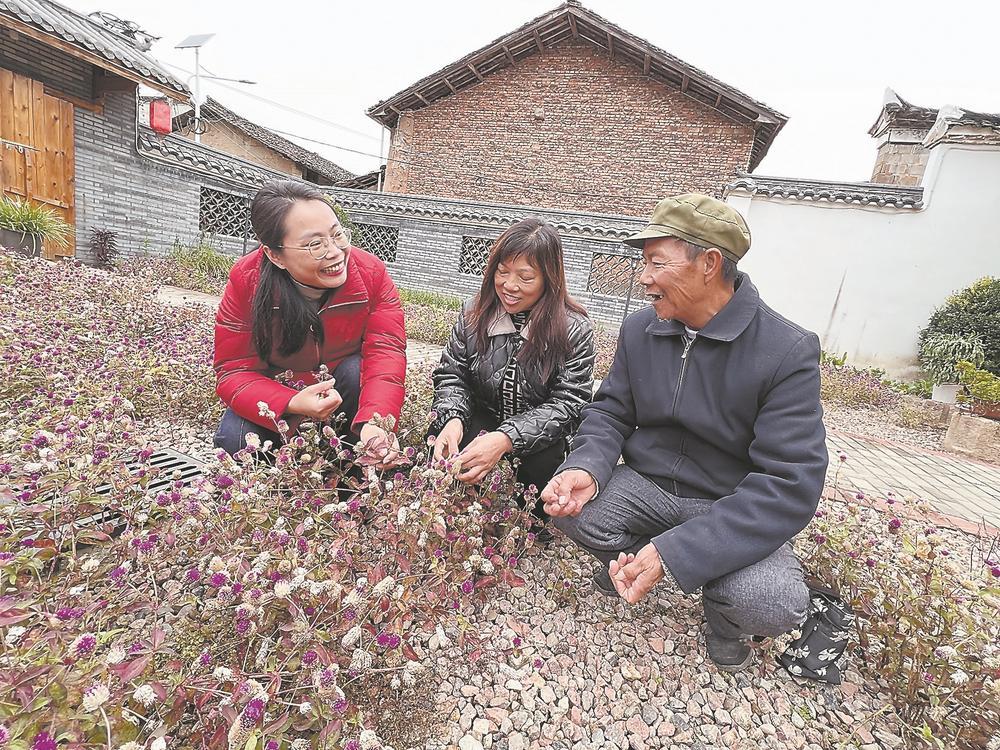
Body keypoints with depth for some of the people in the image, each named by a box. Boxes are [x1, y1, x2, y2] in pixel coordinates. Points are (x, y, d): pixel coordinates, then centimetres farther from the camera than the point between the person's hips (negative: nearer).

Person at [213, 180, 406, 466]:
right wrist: (291, 405, -43)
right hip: (277, 395, 1)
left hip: (347, 390, 0)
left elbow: (385, 351, -31)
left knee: (356, 369, -32)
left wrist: (374, 422, -51)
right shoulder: (246, 281, -22)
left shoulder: (371, 272, -23)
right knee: (234, 439, -23)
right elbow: (233, 370, -21)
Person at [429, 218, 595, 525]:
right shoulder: (474, 313, -3)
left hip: (538, 438, -2)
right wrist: (452, 418, -25)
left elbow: (568, 403, -18)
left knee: (540, 466, -33)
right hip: (480, 422, 2)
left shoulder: (574, 329, -13)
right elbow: (451, 375, -1)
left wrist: (507, 439, -33)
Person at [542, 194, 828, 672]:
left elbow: (789, 485, -24)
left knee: (773, 604, -29)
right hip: (646, 485, 3)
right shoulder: (639, 329, -5)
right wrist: (587, 469, -24)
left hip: (733, 508, -2)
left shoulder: (788, 353, -19)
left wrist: (675, 551, -33)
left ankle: (724, 613, 9)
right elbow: (611, 412, 1)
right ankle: (632, 557, 10)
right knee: (569, 507, -24)